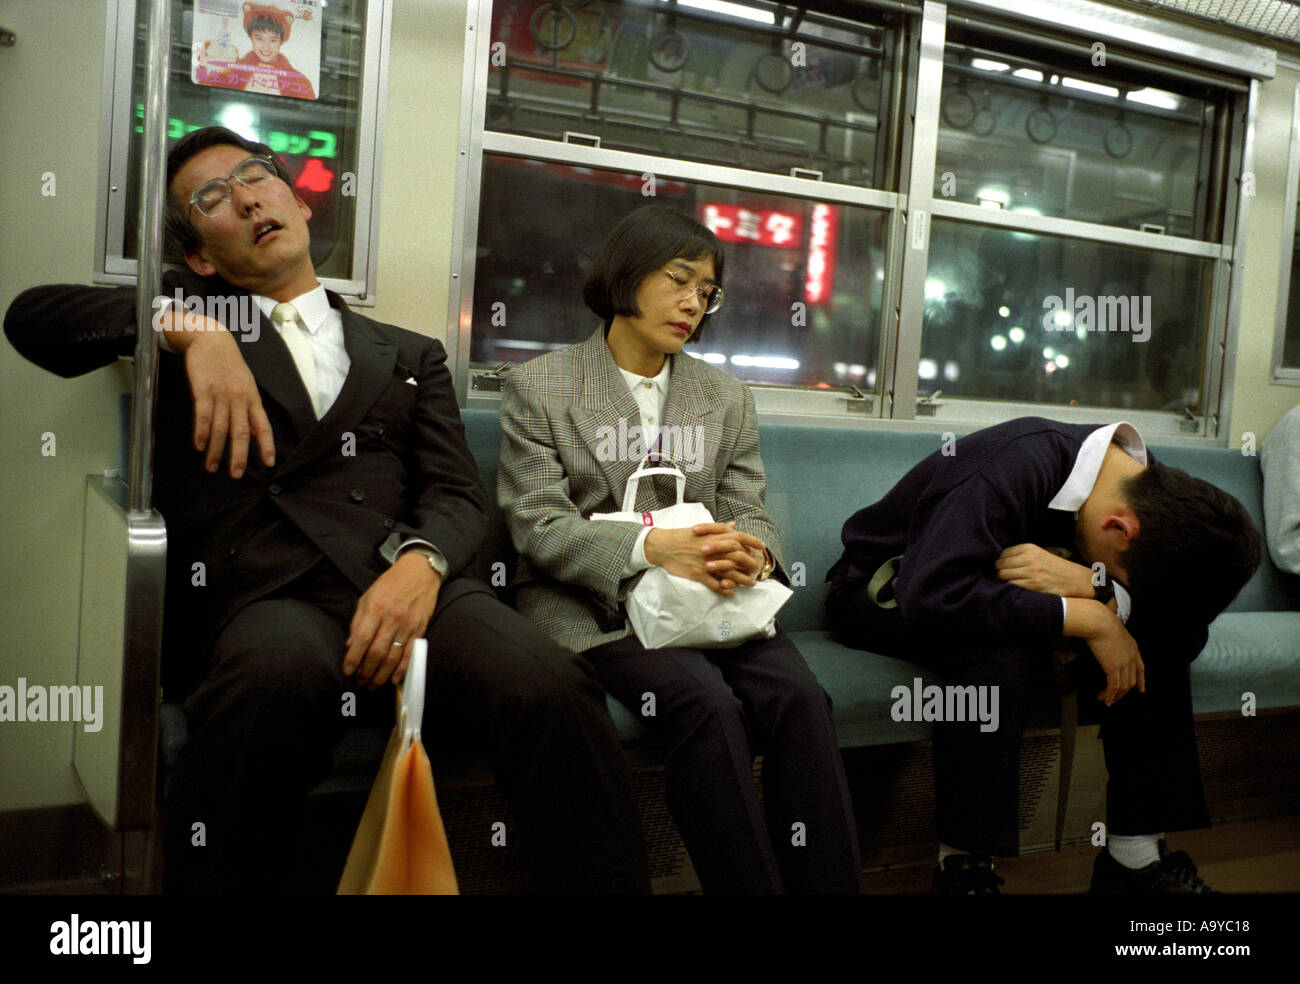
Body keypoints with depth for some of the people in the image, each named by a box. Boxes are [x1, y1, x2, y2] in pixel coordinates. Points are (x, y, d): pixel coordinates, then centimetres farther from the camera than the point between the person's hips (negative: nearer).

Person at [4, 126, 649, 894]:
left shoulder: (409, 356, 27)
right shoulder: (190, 337, 25)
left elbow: (459, 493, 14)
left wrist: (420, 563, -10)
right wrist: (187, 328, -4)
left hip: (409, 585, 1)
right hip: (265, 595, -1)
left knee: (553, 693, -31)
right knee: (280, 674, -38)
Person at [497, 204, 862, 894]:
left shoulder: (727, 397, 18)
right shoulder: (538, 387, 6)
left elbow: (750, 513, 10)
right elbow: (540, 527, -5)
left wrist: (751, 553, -17)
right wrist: (652, 546, -22)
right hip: (592, 606, -3)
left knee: (799, 697, -26)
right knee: (708, 705, -32)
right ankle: (752, 885, -20)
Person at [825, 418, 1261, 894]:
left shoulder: (1146, 482, -11)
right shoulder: (1013, 469, -34)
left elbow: (1187, 635, -17)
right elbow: (930, 595, -45)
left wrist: (1091, 584, -37)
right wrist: (1089, 617, -40)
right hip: (887, 584, -6)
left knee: (1154, 648, -13)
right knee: (999, 652, -37)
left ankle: (1134, 855, -5)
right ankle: (964, 864, -23)